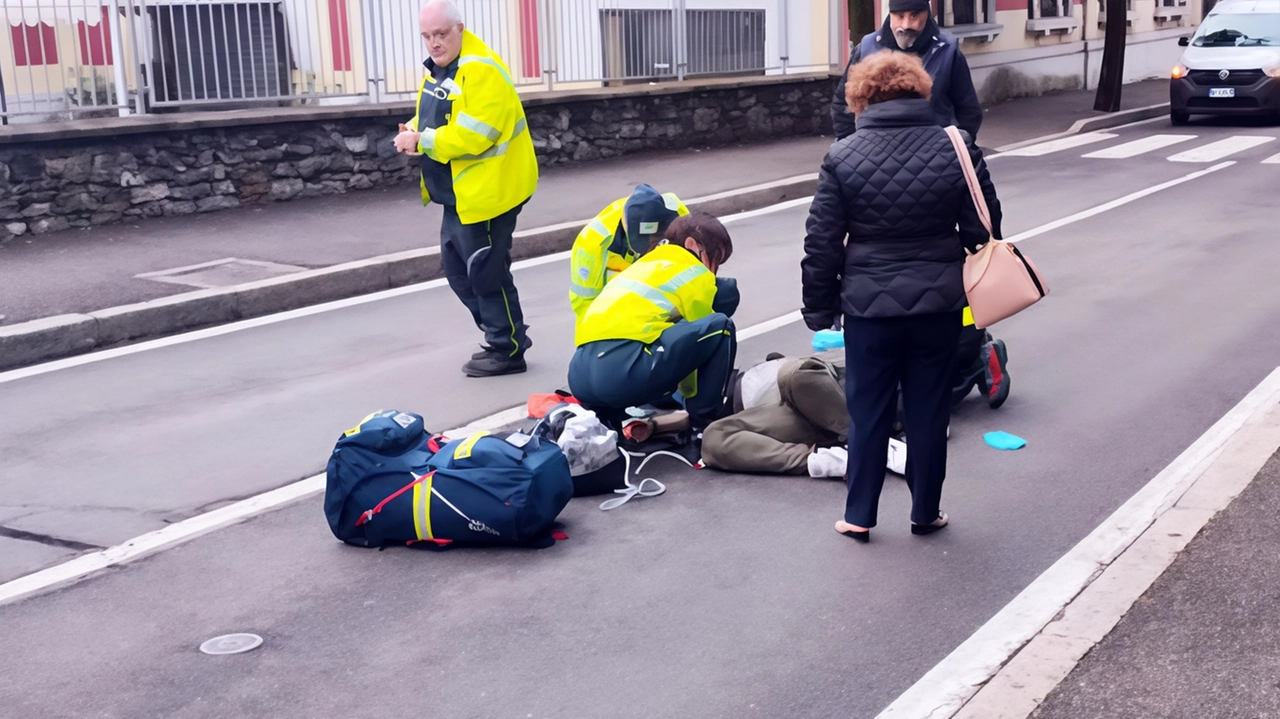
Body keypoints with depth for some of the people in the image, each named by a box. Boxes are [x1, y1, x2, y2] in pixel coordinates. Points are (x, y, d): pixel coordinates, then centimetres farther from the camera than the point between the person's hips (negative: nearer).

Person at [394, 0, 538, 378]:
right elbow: (433, 120, 20)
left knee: (486, 273, -3)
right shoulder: (437, 69, 11)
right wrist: (415, 132, -3)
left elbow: (472, 135, -28)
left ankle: (508, 350, 11)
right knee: (456, 268, 16)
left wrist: (422, 141, -20)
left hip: (486, 191, -10)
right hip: (459, 193, 10)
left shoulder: (481, 70, -20)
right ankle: (501, 336, 28)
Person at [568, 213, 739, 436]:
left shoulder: (643, 266, 34)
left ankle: (598, 415, 15)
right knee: (720, 326, 4)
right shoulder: (697, 275, 13)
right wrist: (691, 396, 36)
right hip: (627, 371, -8)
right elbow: (696, 339, 20)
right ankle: (705, 424, 6)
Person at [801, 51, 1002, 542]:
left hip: (869, 305, -1)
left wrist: (819, 307, 5)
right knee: (929, 410, 12)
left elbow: (822, 243, -5)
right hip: (939, 304, 1)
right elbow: (983, 230, 1)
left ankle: (859, 516, 17)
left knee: (868, 411, 10)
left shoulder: (843, 157, -7)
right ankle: (925, 512, 22)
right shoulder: (956, 149, -3)